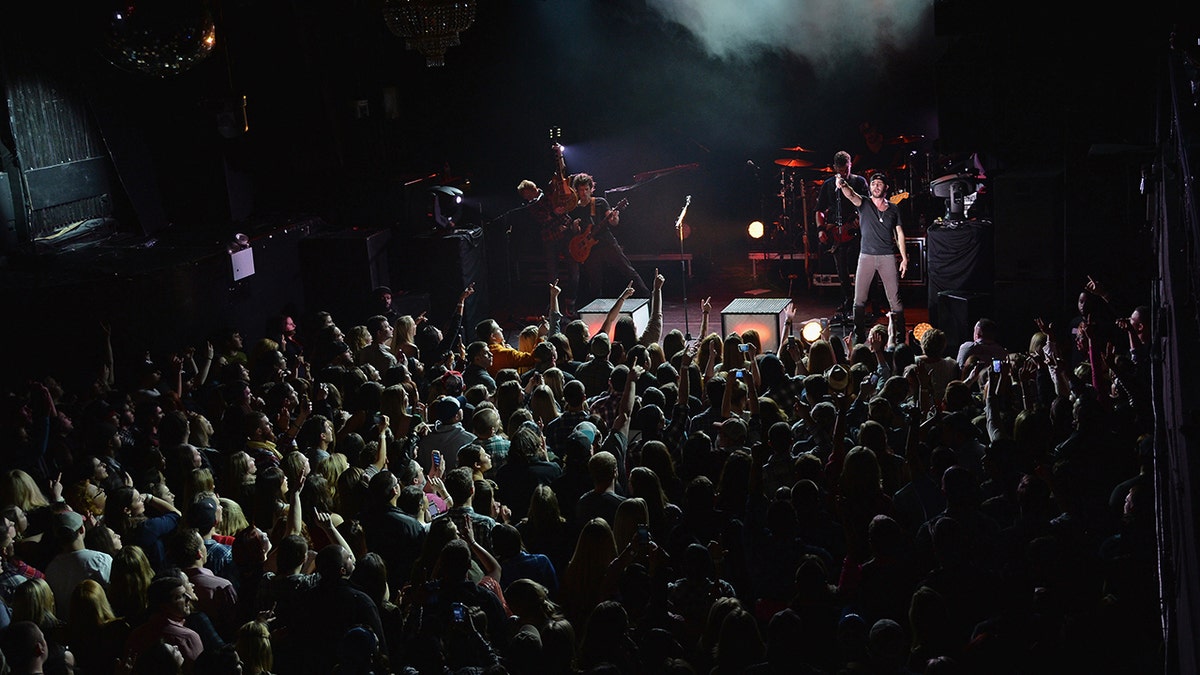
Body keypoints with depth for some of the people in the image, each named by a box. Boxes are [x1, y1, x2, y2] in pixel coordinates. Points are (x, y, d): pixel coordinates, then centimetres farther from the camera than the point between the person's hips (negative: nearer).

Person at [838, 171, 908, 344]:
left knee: (895, 300, -1)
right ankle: (859, 337, 9)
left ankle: (900, 337, 7)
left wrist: (904, 258, 5)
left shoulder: (893, 210, 9)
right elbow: (851, 195, -19)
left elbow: (899, 234, 13)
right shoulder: (864, 204, 3)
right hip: (866, 257, 0)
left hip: (887, 257, 1)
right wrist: (843, 185, -42)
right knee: (859, 300, 0)